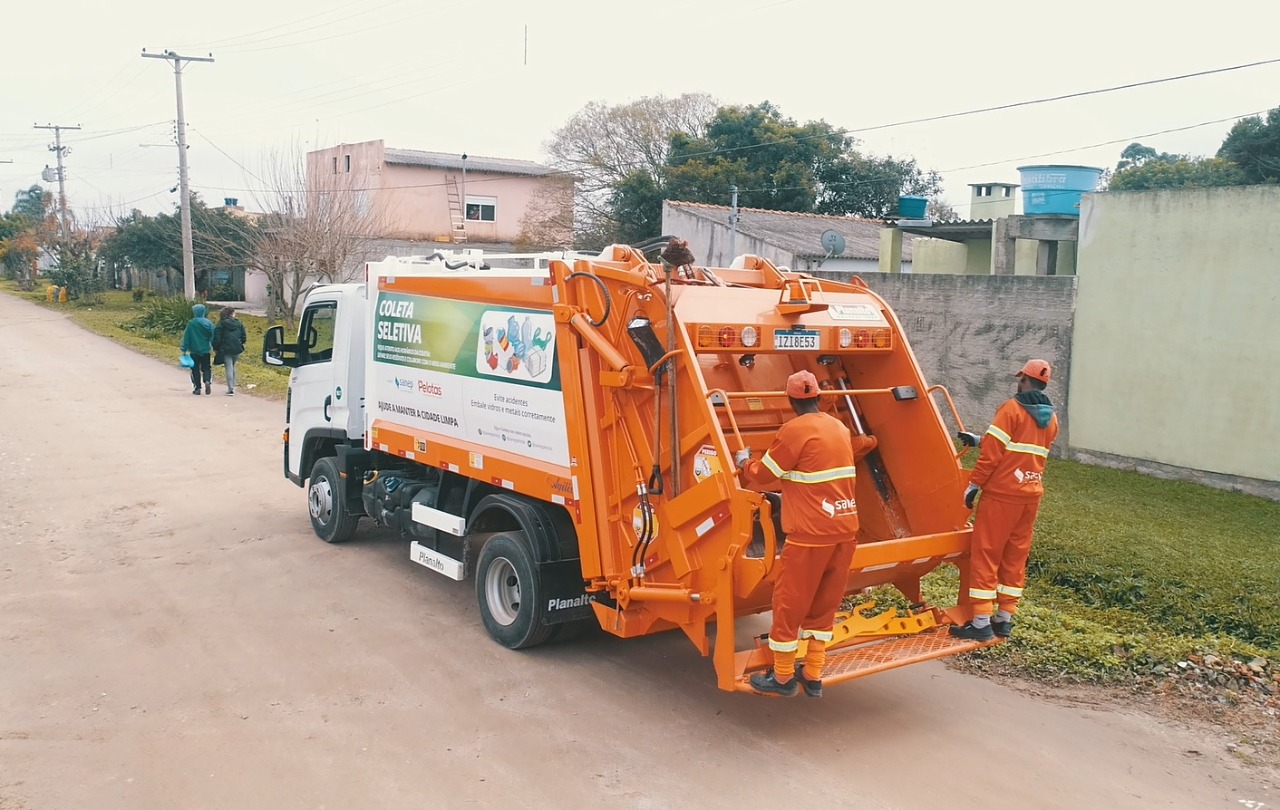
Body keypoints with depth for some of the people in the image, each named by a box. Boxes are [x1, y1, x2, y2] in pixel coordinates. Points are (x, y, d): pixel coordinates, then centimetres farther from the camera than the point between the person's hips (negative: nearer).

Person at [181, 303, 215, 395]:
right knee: (206, 368, 12)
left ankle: (197, 388, 8)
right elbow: (213, 336, 0)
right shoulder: (208, 322, -3)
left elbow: (186, 337, -6)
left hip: (194, 350, -2)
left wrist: (184, 349, -1)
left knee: (195, 369, 8)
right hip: (206, 350, 2)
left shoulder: (191, 323, -10)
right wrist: (214, 347, 11)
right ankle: (207, 381, -14)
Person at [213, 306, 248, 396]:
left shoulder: (221, 324, -5)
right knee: (232, 367, 19)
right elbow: (244, 337, 6)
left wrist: (215, 348, 6)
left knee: (229, 368, -3)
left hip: (226, 349, -3)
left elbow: (217, 338, -7)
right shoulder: (239, 323, 3)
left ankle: (231, 389, -9)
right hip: (237, 349, 3)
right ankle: (232, 387, 22)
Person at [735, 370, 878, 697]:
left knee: (790, 602, 5)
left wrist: (743, 462, 17)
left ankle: (782, 677, 15)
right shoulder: (839, 427, 12)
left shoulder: (794, 430, -10)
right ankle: (813, 676, 22)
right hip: (845, 528, 7)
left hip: (811, 533, -7)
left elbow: (762, 474, -2)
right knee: (824, 603, 15)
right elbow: (861, 445, 36)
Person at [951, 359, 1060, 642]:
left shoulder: (1012, 409, -11)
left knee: (985, 554, -1)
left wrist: (974, 485, -7)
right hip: (1032, 495, 7)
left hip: (1002, 494, -7)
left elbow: (992, 453, -15)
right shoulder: (1051, 418, 11)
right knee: (1016, 556, 13)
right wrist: (980, 440, 25)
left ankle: (981, 622, -1)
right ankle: (1005, 619, 17)